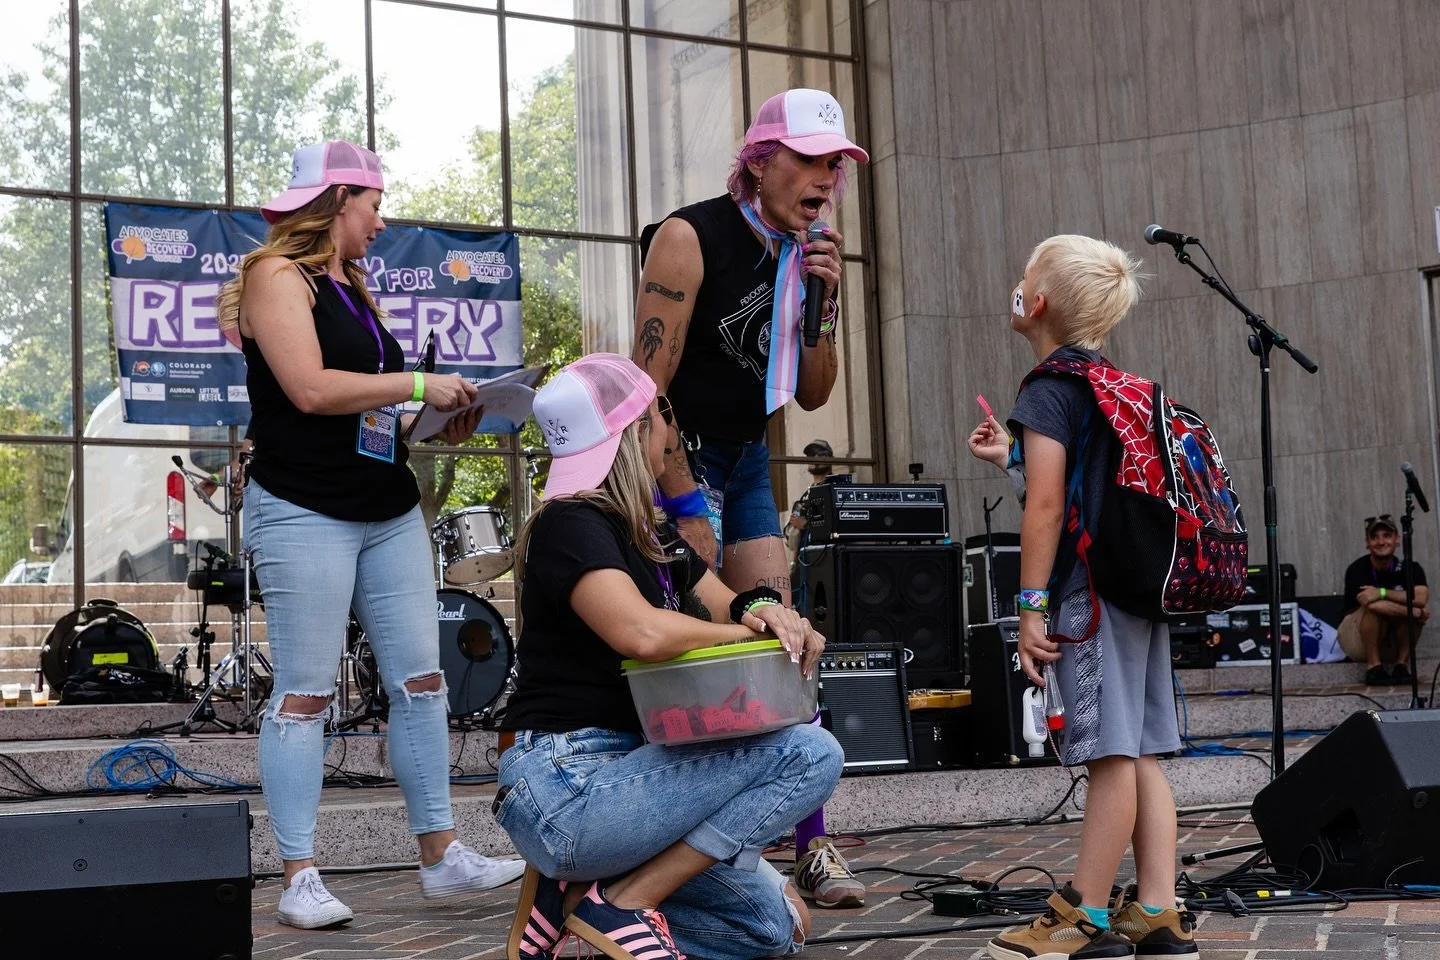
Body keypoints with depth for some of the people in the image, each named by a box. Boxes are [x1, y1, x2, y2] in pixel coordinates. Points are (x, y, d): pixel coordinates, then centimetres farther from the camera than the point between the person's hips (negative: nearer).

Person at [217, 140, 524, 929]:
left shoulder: (351, 286, 20)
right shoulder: (278, 274, -6)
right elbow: (310, 388, -19)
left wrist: (437, 424, 5)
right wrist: (418, 384, -12)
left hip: (390, 512, 8)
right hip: (306, 514, -8)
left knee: (420, 680, 5)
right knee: (306, 694, -5)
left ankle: (441, 855, 10)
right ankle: (299, 878, -1)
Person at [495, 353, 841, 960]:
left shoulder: (654, 539, 16)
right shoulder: (570, 524, -13)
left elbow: (730, 609, 16)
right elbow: (642, 632, -29)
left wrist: (767, 611, -9)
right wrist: (744, 634, -13)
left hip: (624, 776, 9)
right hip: (566, 787, -9)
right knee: (810, 754, -16)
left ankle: (574, 893, 7)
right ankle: (621, 907, -12)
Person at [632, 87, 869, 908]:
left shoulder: (802, 254, 6)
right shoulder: (690, 239, -16)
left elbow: (813, 396, 9)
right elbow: (648, 385, -19)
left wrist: (823, 302, -7)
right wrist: (686, 505, -20)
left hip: (747, 463, 7)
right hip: (678, 460, -7)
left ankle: (812, 850, 4)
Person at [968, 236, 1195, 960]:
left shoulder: (1049, 390, -8)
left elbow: (1046, 507, -15)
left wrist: (1031, 605, -14)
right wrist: (1011, 458, 32)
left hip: (1090, 592, -9)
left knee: (1109, 755, -7)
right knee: (1139, 755, 7)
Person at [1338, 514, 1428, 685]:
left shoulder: (1410, 568, -11)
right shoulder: (1357, 570, -21)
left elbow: (1422, 598, -30)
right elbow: (1369, 603, -37)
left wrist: (1383, 593, -37)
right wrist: (1415, 612, -33)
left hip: (1391, 641, 4)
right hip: (1356, 639, -4)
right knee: (1374, 607, -32)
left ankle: (1402, 664, -12)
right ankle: (1373, 666, -19)